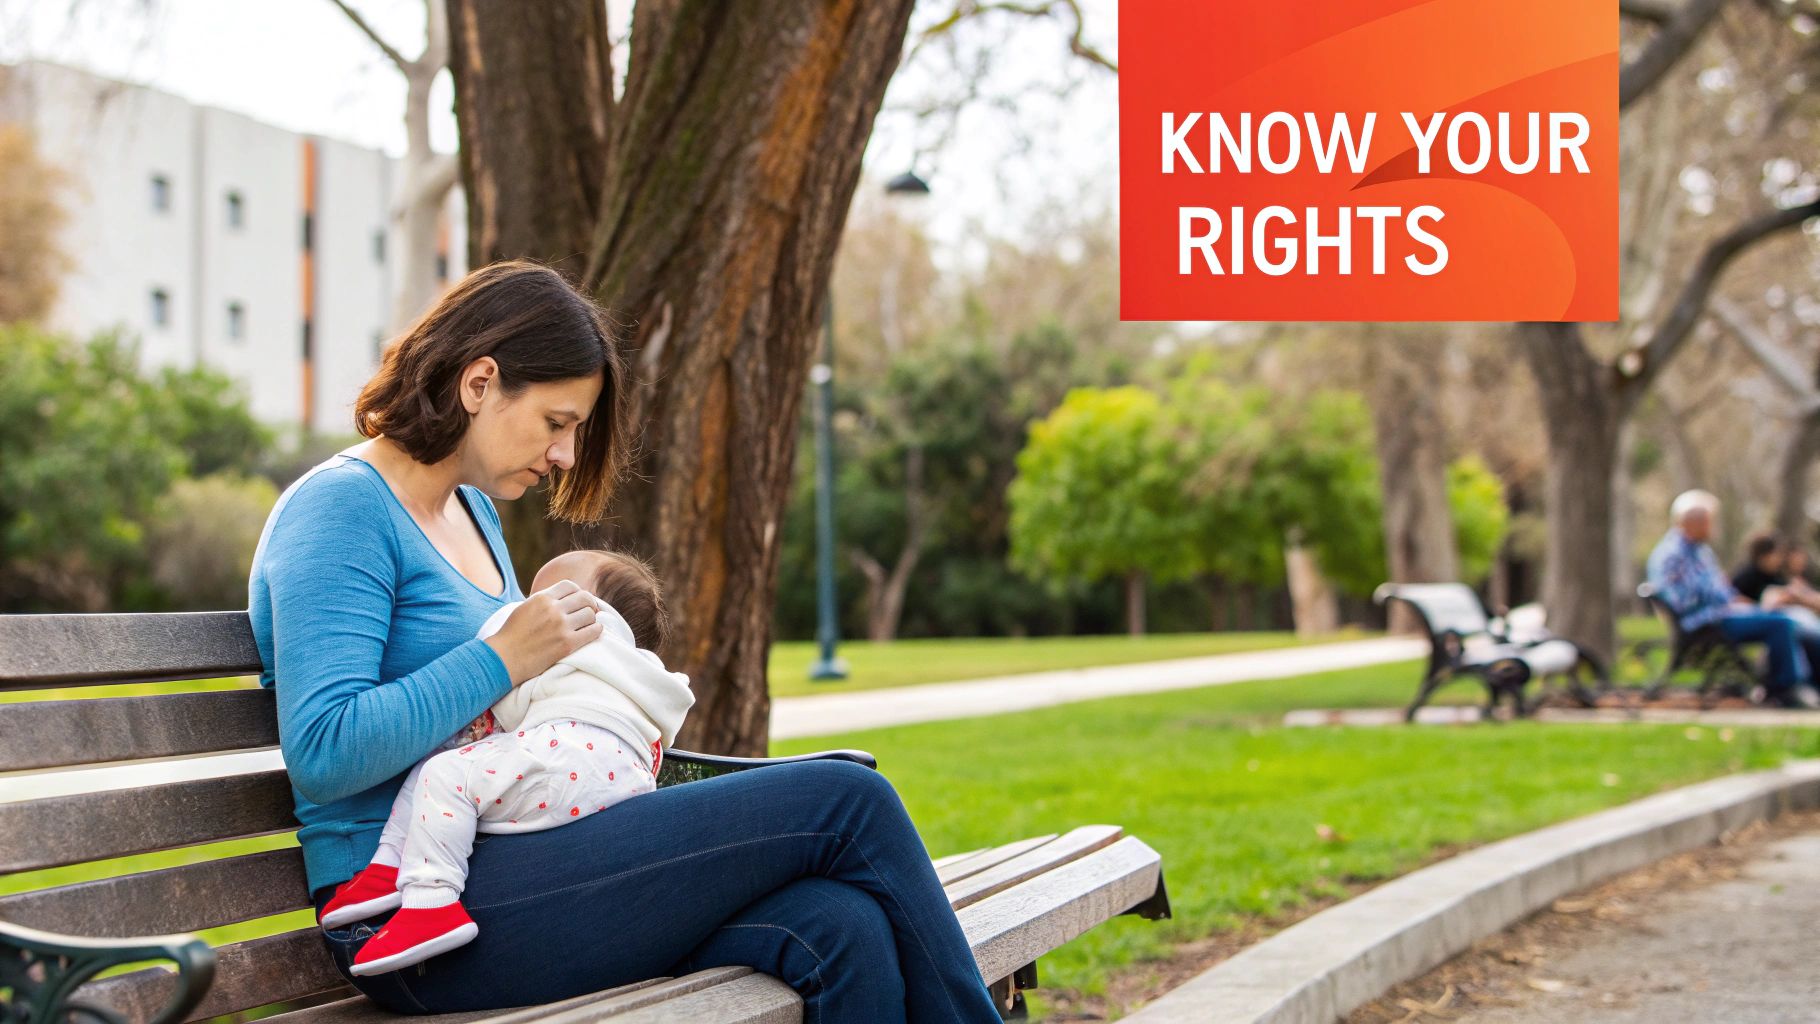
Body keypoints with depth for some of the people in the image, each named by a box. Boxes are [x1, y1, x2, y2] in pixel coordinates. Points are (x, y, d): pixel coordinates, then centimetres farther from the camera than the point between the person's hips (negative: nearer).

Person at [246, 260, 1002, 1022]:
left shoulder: (473, 511, 21)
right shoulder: (338, 510, -8)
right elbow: (322, 754, -20)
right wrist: (505, 661, -14)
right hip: (417, 920, -9)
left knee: (844, 933, -18)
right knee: (847, 804, -13)